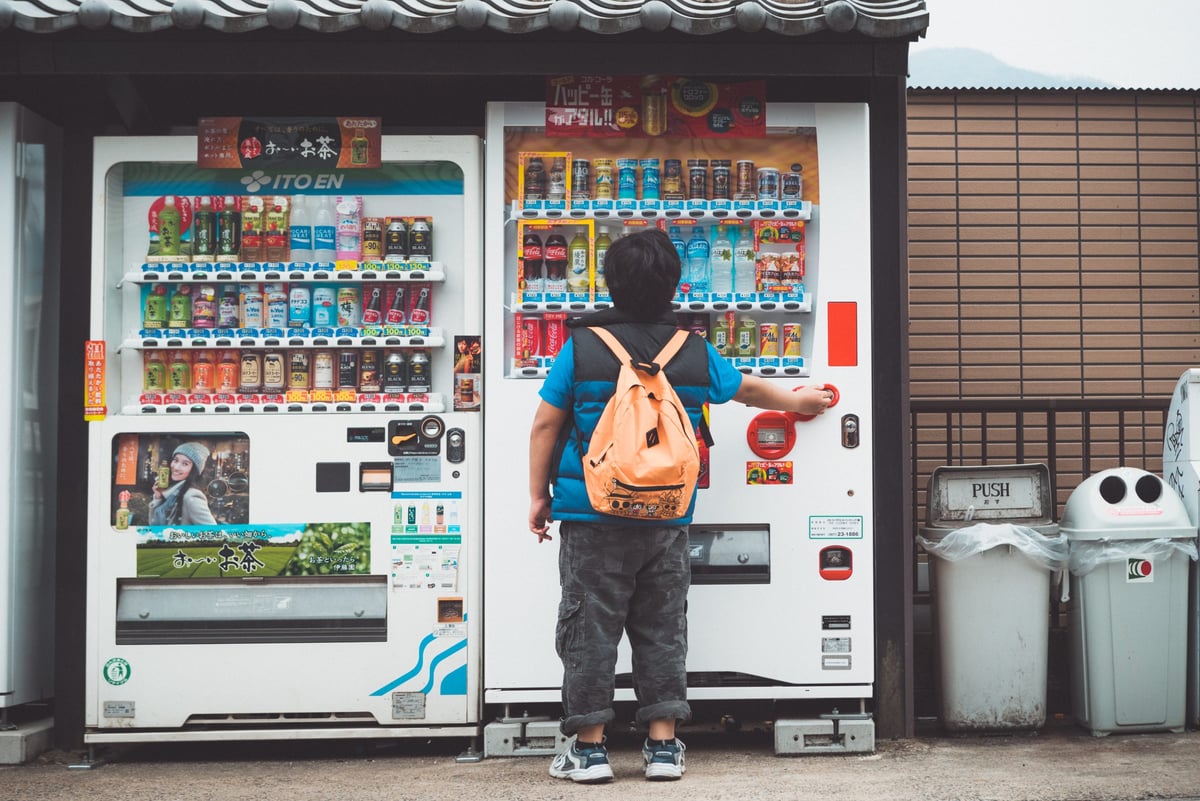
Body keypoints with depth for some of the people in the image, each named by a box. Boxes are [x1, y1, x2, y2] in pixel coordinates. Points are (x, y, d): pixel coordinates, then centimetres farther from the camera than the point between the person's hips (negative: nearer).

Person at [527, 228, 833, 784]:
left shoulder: (582, 346, -5)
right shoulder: (695, 351, 4)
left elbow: (546, 424, -3)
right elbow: (746, 387, 21)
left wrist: (538, 495, 7)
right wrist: (796, 402, 40)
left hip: (591, 514, -3)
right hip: (667, 518, 3)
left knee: (589, 628, 5)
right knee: (662, 628, 11)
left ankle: (589, 748, 9)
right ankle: (663, 745, 15)